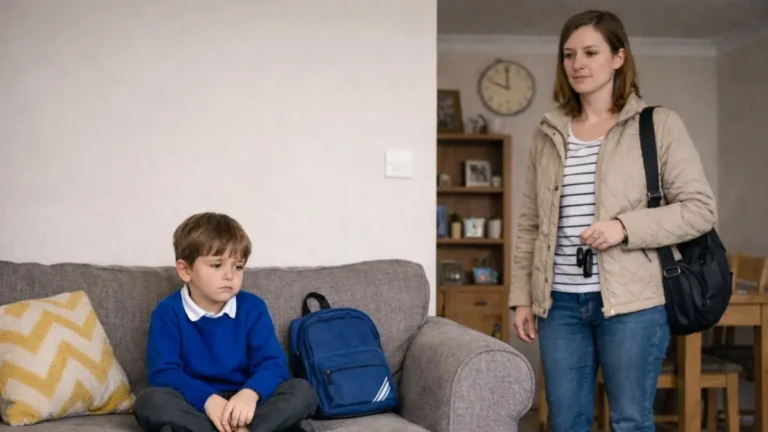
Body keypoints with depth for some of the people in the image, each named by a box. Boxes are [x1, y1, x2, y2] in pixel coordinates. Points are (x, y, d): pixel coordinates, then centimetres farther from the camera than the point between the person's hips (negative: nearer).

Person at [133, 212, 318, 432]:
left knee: (302, 391, -20)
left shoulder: (252, 307, 1)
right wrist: (207, 399, -31)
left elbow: (273, 363, -8)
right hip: (195, 408, -2)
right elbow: (163, 373, -15)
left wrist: (250, 393, -31)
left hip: (242, 404, 2)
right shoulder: (168, 312, -5)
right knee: (150, 401, -32)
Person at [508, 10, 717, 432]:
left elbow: (700, 208, -5)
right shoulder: (547, 134, 9)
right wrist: (522, 296, 8)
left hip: (630, 302, -3)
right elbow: (529, 226, 12)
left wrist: (625, 227, -17)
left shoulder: (659, 125, -1)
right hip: (560, 302, 4)